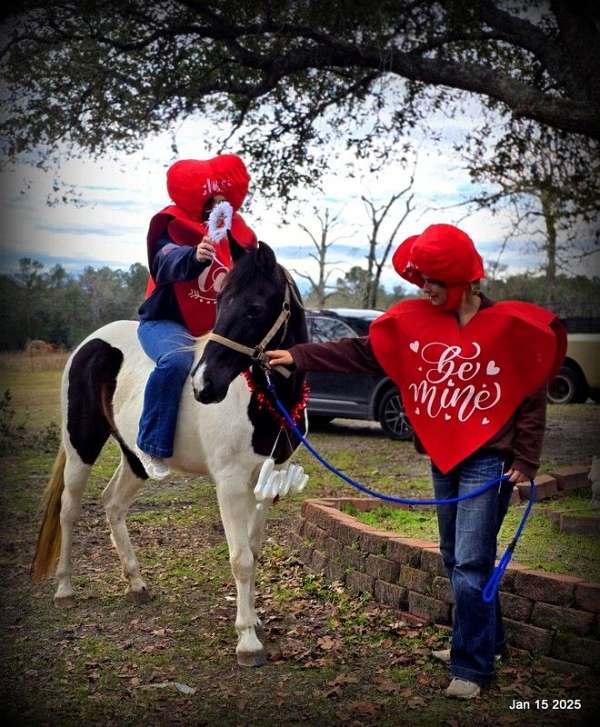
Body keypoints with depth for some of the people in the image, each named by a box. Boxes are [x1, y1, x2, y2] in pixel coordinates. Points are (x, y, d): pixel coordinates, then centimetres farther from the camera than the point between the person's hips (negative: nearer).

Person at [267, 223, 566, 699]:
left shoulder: (509, 326, -11)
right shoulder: (415, 321, 2)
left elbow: (533, 397, -6)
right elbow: (359, 353, 3)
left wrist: (525, 462, -9)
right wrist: (299, 357, -4)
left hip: (489, 460, -6)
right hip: (443, 458, 6)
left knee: (470, 564, -7)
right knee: (455, 560, 16)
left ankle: (472, 667, 4)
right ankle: (485, 639, 35)